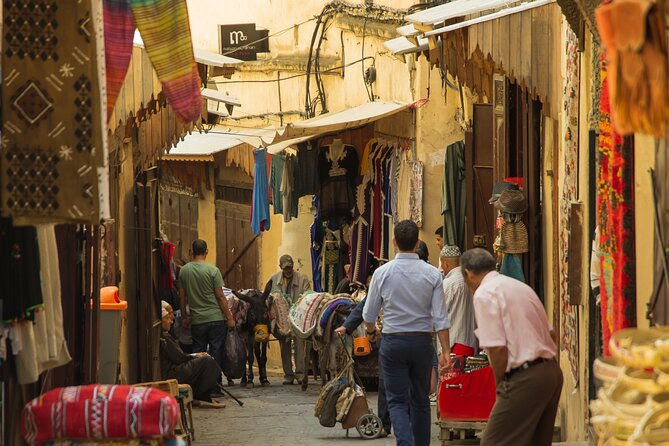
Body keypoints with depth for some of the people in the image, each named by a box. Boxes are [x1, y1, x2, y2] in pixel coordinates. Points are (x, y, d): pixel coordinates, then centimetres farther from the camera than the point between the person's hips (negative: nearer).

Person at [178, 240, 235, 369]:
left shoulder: (183, 271, 2)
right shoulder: (213, 270, -9)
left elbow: (182, 297, 7)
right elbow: (220, 297, -9)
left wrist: (184, 317, 19)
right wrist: (230, 318, -3)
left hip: (197, 321, 3)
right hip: (216, 318, -3)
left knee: (198, 354, 9)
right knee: (216, 352, 2)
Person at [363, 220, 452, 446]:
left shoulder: (383, 272, -5)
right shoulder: (432, 274, -5)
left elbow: (368, 313, 5)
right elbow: (440, 316, -7)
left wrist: (371, 329, 27)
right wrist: (446, 351, -4)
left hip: (393, 342, -1)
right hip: (422, 342, 1)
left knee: (397, 401, -1)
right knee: (420, 400, 14)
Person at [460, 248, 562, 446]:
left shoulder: (484, 294, -8)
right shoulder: (521, 286, 19)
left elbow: (498, 348, -16)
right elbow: (551, 334, 20)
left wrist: (500, 385, -1)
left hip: (524, 378, -9)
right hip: (552, 371, 9)